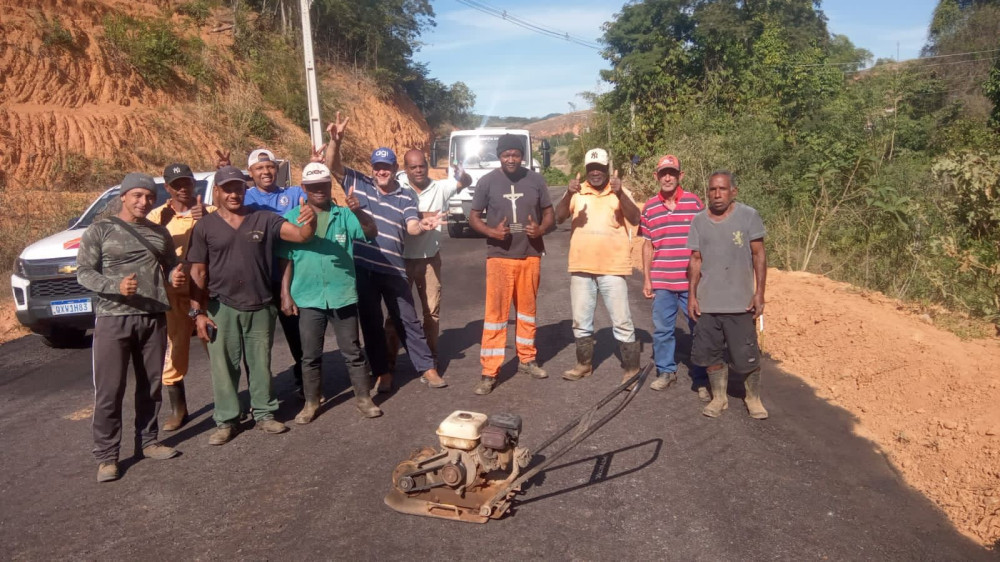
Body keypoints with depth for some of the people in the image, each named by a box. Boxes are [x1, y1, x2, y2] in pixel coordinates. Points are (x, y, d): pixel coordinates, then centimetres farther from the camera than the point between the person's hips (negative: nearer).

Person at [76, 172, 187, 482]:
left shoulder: (160, 232, 13)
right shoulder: (100, 230, 0)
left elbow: (171, 266, 20)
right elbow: (83, 272, -4)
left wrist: (176, 276, -5)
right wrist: (116, 286, -22)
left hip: (155, 318, 5)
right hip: (113, 319, -4)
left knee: (151, 385, 12)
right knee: (109, 390, -2)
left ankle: (147, 441, 25)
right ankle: (106, 455, 9)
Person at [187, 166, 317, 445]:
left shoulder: (264, 219, 0)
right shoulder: (205, 227, 0)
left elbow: (301, 235, -9)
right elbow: (198, 272, 0)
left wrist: (310, 221, -33)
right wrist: (198, 312, -5)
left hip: (261, 307, 1)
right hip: (222, 308, 0)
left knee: (260, 364, 11)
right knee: (223, 366, 5)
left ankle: (264, 414, 23)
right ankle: (225, 421, 17)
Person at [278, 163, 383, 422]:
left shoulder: (344, 214, 0)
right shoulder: (292, 217, 1)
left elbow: (372, 233, -12)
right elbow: (285, 259, 2)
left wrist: (358, 211, -28)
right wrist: (285, 293, -1)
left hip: (343, 295, 0)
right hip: (308, 298, 1)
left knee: (352, 351, 9)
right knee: (310, 355, 11)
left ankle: (364, 398, 20)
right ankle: (311, 403, 25)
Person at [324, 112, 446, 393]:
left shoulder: (406, 197, 2)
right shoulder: (358, 183, 2)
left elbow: (411, 226, -11)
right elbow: (333, 166, -9)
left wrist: (422, 225, -35)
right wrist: (336, 141, -28)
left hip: (394, 269, 0)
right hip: (362, 267, 0)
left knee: (407, 320, 9)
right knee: (371, 323, 10)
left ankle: (427, 367, 21)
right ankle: (383, 373, 23)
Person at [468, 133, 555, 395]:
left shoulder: (535, 180, 3)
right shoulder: (487, 182, -3)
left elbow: (549, 213, 9)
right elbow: (474, 217, 1)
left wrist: (541, 229, -13)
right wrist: (492, 232, -18)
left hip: (530, 256, 3)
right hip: (500, 257, -3)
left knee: (528, 309, 14)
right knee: (495, 313, -4)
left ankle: (527, 359, 31)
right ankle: (489, 373, 0)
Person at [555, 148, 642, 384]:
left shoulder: (619, 193, 0)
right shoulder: (577, 193, 4)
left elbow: (635, 219, -14)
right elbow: (559, 218, -8)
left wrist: (620, 193, -28)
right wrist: (568, 194, -26)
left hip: (612, 268, -3)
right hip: (581, 267, 3)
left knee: (622, 321, 0)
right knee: (581, 321, 13)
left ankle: (632, 368, 11)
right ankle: (584, 364, 29)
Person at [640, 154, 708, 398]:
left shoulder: (695, 202, -2)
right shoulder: (650, 207, 4)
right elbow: (648, 244, 9)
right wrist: (646, 278, 7)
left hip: (692, 280, -2)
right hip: (661, 280, 2)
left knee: (700, 329, 4)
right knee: (661, 328, 10)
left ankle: (702, 379, 14)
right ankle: (666, 371, 27)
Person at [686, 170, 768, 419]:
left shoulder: (748, 216, -5)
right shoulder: (699, 221, 4)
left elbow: (759, 255, -3)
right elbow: (696, 260, 8)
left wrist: (759, 293, -7)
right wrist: (692, 295, 4)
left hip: (740, 302, -3)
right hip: (707, 301, 3)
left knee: (747, 355, 4)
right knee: (711, 353, 10)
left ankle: (753, 398, 24)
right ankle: (719, 397, 26)